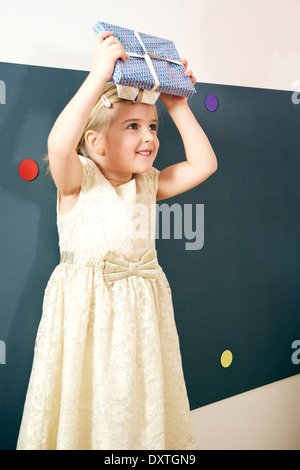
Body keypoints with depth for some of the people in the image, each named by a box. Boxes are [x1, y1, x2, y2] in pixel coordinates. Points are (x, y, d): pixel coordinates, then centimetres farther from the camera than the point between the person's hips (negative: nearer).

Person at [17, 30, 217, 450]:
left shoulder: (149, 184, 7)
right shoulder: (79, 179, -9)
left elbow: (204, 164, 7)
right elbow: (60, 144, -31)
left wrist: (178, 109, 3)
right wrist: (99, 75, -32)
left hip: (141, 306, 5)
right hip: (87, 307, -5)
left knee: (142, 408, 14)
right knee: (85, 407, 4)